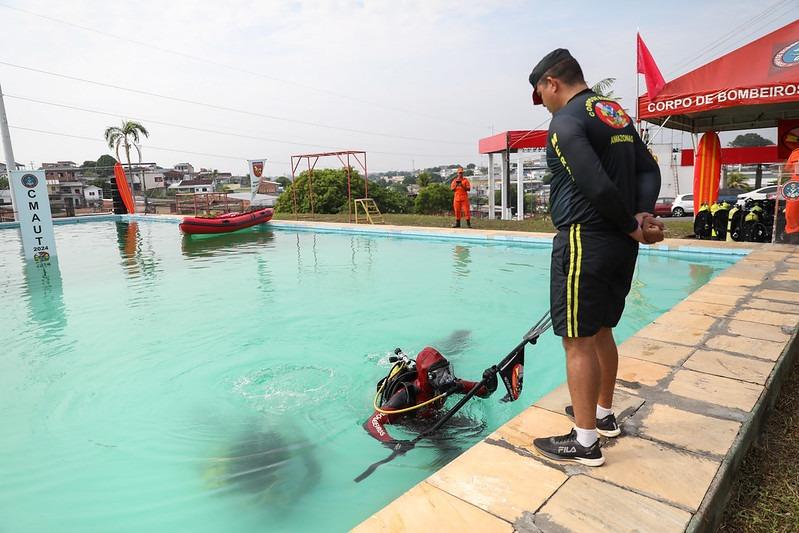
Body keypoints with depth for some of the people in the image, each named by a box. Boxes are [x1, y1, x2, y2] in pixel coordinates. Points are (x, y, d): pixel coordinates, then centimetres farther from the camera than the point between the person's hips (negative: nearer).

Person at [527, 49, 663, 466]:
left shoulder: (566, 121, -12)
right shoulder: (617, 112, 16)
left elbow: (598, 187, -22)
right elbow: (649, 171, 12)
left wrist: (632, 225, -8)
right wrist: (642, 216, -2)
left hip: (584, 242, -9)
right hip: (620, 244, 10)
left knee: (579, 340, -1)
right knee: (600, 330, 20)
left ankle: (585, 441, 10)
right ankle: (603, 414, 35)